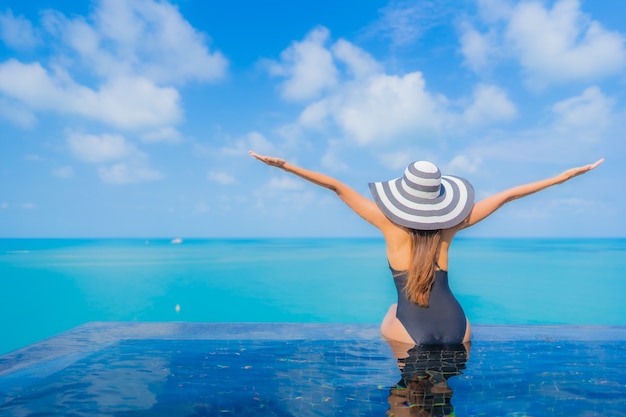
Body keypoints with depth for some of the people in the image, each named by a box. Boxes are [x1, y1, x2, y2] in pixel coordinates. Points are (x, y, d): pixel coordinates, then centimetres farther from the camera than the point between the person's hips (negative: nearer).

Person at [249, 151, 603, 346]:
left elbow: (337, 186, -4)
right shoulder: (451, 226, 1)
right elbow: (507, 196, 8)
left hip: (411, 334, -2)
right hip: (456, 328, 3)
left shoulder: (389, 224, -4)